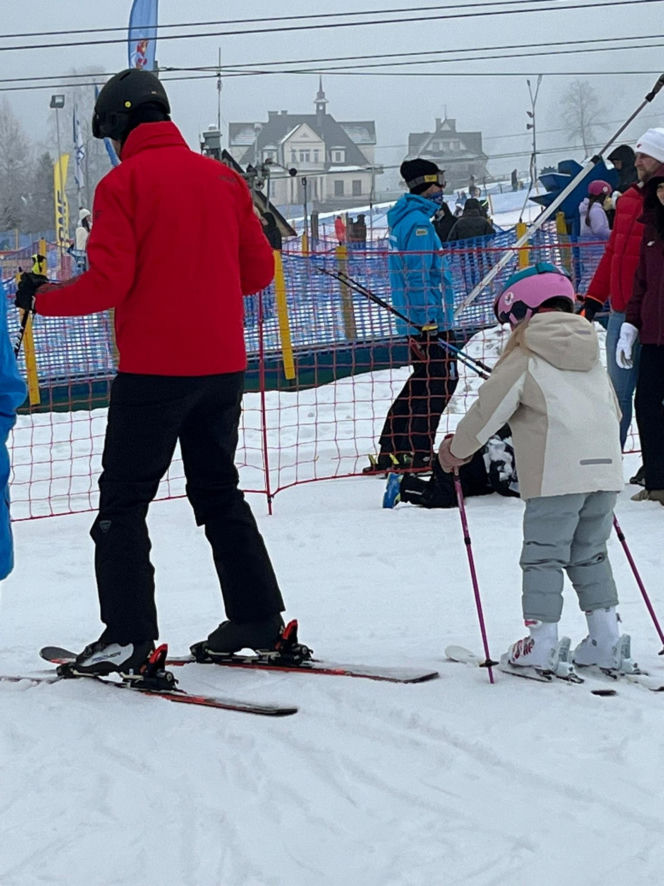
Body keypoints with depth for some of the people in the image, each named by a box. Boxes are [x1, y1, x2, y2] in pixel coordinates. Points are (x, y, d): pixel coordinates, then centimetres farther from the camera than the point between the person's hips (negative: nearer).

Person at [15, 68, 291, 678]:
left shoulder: (124, 184, -8)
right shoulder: (221, 177, 7)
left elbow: (108, 284, -14)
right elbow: (259, 269, 10)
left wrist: (41, 298, 2)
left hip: (153, 370, -6)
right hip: (222, 366, 6)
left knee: (123, 499, 1)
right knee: (218, 491, 18)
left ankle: (128, 636, -6)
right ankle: (258, 620, 17)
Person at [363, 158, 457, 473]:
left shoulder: (404, 217, 17)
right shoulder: (418, 222, -15)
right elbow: (418, 276, -20)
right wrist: (429, 322, -22)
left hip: (416, 320, 10)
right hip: (427, 320, -10)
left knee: (422, 382, 16)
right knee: (440, 382, -7)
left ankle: (392, 451, 17)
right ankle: (418, 452, -8)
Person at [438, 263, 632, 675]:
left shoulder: (523, 358, -1)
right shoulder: (591, 356, 20)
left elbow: (490, 409, -2)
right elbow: (613, 411, 27)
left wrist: (457, 449, 11)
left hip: (556, 475, -6)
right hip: (605, 470, 6)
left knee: (544, 556, 1)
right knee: (590, 555, 16)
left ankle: (542, 644, -3)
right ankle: (607, 640, 12)